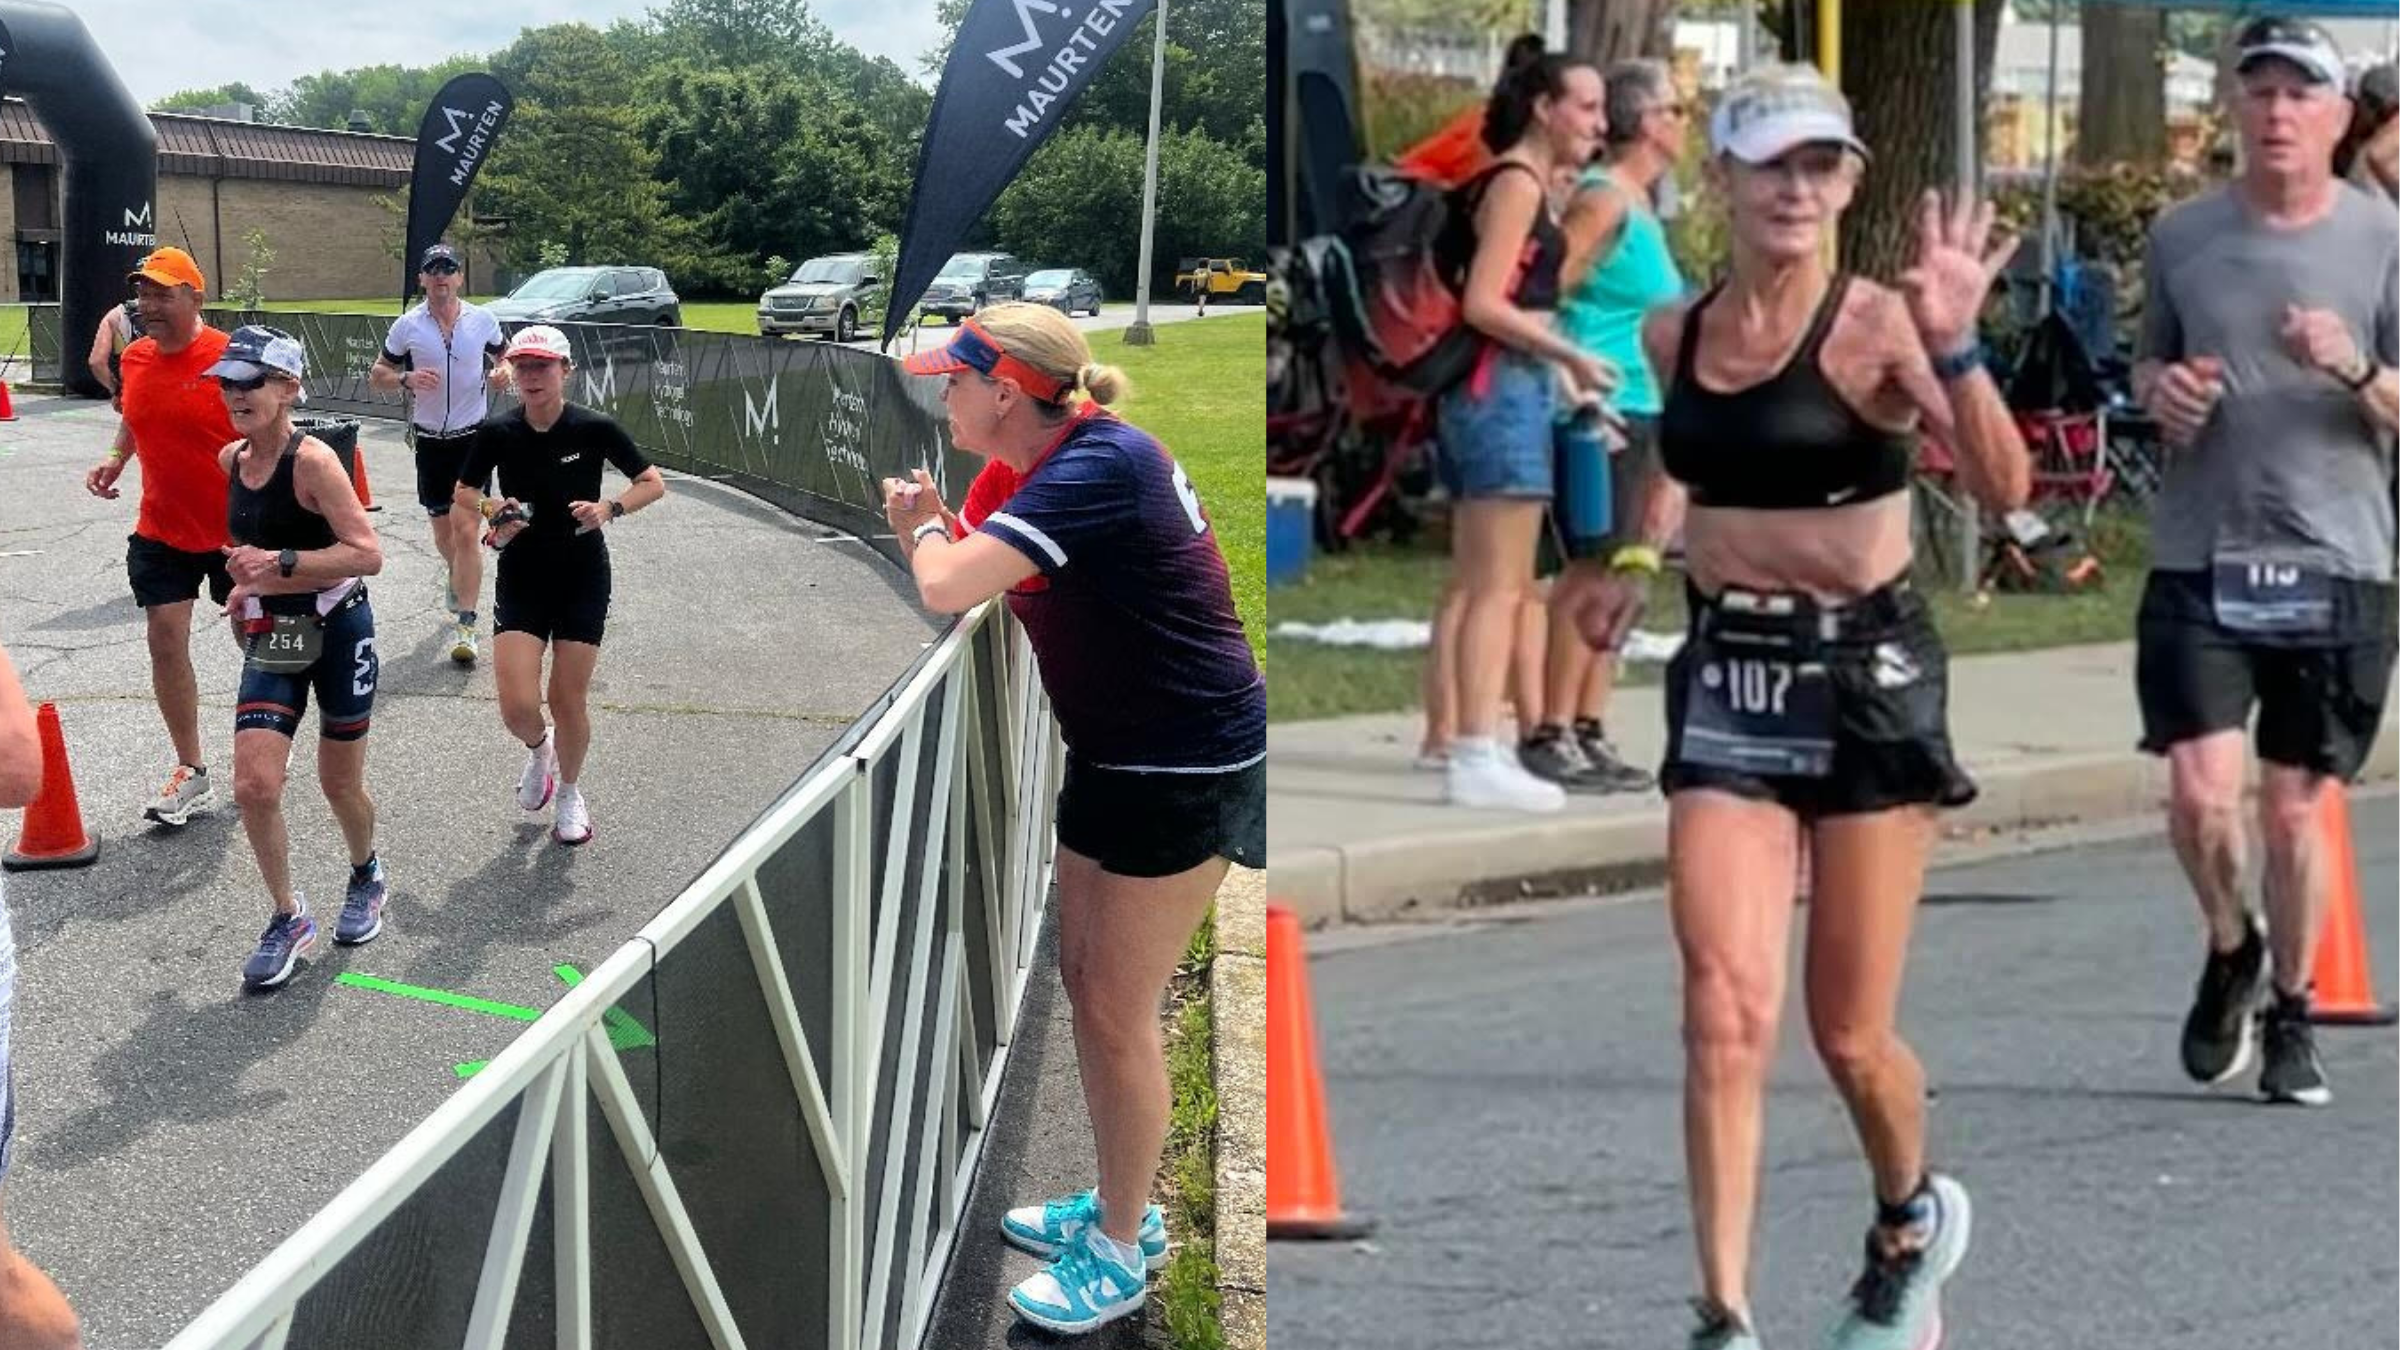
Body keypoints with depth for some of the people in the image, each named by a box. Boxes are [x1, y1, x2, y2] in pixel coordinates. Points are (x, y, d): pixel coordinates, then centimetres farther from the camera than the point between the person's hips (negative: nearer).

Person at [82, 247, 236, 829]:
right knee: (165, 643, 0)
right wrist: (115, 459, 0)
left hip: (236, 533, -4)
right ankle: (190, 769, 11)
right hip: (161, 533, 4)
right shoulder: (136, 358, 0)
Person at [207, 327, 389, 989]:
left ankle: (366, 877, 43)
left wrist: (280, 563, -32)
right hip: (271, 636, 5)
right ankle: (288, 918, 9)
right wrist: (249, 582, 5)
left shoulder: (313, 460, -20)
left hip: (337, 632, -5)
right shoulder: (231, 459, 2)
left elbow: (367, 554, -24)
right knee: (254, 786, -9)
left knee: (340, 784, 12)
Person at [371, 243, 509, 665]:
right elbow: (378, 374, 6)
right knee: (442, 528, 15)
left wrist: (502, 373, -7)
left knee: (466, 529, -12)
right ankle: (456, 575, 49)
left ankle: (464, 625, -13)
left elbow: (503, 356, 16)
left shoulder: (482, 320, -1)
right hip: (430, 440, 2)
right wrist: (406, 379, -15)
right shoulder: (407, 326, -2)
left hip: (473, 436, -2)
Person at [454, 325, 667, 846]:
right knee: (517, 705, -10)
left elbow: (653, 483, -2)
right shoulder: (498, 433, -8)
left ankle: (569, 791, 32)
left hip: (583, 581, -1)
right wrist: (492, 527, -15)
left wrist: (610, 508, -20)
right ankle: (539, 749, 28)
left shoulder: (594, 429, -12)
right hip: (522, 579, 1)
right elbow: (462, 500, 5)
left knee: (568, 701, 2)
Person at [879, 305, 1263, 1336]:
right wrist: (933, 524, -5)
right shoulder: (1060, 465, 6)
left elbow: (947, 588, -30)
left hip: (1187, 768, -10)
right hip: (1119, 756, 10)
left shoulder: (1100, 463, -24)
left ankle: (1119, 1252, 14)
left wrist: (926, 534, -10)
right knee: (1085, 981, 17)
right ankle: (1123, 1206, 32)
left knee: (1117, 1009, 0)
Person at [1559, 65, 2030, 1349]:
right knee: (1726, 1012, -10)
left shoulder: (1873, 326, -12)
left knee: (1847, 1034, 7)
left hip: (1868, 675, -3)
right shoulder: (1672, 332, 4)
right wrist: (1635, 555, 13)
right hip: (1725, 677, 4)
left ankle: (1912, 1220, 38)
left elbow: (2005, 487, -25)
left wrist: (1954, 346, -36)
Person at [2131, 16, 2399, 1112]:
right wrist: (2159, 392, -3)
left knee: (2295, 809, 6)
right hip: (2200, 562, 1)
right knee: (2202, 794, -10)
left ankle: (2290, 1013, 26)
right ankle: (2229, 950, 21)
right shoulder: (2182, 235, 6)